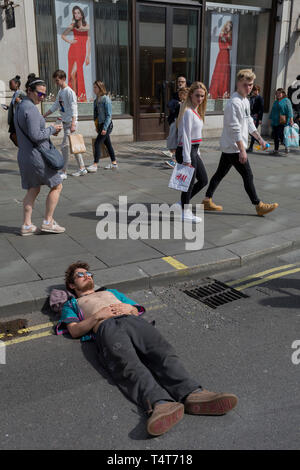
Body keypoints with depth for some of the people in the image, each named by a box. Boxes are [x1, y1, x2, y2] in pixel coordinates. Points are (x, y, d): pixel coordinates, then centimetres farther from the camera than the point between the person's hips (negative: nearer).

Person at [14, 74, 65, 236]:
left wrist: (49, 131, 10)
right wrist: (51, 130, -9)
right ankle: (48, 222, 9)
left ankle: (27, 226, 16)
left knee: (33, 190, 15)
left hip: (24, 155, 9)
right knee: (57, 186, 5)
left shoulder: (20, 107, 14)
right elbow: (35, 136, -24)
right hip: (37, 156, -9)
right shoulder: (31, 109, -18)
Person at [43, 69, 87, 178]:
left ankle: (64, 172, -4)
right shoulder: (60, 92, 15)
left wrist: (73, 124, -27)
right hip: (65, 122, 9)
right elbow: (55, 106, 23)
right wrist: (43, 116, 22)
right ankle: (82, 168, 20)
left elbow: (74, 108, -19)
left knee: (65, 146, -9)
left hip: (70, 122, -9)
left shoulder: (69, 91, -13)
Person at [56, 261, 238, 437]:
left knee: (162, 351, -30)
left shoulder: (111, 292, 45)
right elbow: (75, 331, 13)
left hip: (133, 320, 4)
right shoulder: (71, 305, 33)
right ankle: (160, 403, -62)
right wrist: (98, 315, -1)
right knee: (129, 364, -37)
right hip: (106, 328, -3)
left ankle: (192, 394, -53)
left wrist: (129, 308, 10)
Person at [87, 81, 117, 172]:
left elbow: (109, 115, -17)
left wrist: (105, 128, -22)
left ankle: (95, 165, -11)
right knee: (107, 144, 13)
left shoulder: (106, 99, -14)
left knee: (97, 143, -13)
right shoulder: (97, 99, 11)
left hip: (106, 125, -9)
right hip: (101, 125, 9)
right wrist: (97, 126, 19)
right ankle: (114, 163, 22)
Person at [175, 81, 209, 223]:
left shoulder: (196, 111, 14)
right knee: (189, 182, 2)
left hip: (194, 150, 10)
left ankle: (183, 203, 28)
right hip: (186, 151, -10)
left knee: (203, 180, 16)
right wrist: (187, 159, -23)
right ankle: (185, 212, 18)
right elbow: (185, 136, -21)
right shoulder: (188, 112, -17)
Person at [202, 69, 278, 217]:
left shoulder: (245, 101, 13)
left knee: (220, 173, 14)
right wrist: (242, 150, -24)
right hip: (234, 147, -10)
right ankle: (259, 206, 9)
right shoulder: (234, 103, -19)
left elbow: (249, 122, 24)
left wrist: (259, 138, 23)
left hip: (229, 147, 10)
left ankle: (207, 201, 22)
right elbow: (235, 129, -23)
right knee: (248, 176, -2)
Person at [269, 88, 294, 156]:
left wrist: (291, 119, -18)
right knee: (275, 136, 5)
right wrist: (271, 119, 22)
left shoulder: (286, 100, -1)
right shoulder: (275, 102, 20)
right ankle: (276, 150, 11)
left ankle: (286, 146, 11)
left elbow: (289, 110, -9)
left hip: (282, 122, -7)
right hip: (275, 122, 7)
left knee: (280, 135, -12)